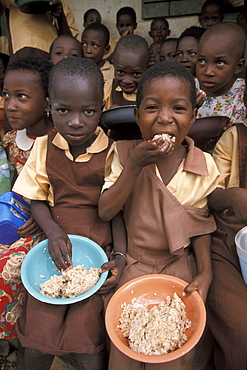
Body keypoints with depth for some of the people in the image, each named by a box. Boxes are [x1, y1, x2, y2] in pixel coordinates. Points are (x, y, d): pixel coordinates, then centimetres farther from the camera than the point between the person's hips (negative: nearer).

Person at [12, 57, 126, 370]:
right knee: (36, 344, 1)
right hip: (58, 246, 3)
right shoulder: (44, 147, 2)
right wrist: (53, 232, -10)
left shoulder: (112, 152, -6)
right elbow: (37, 200, 7)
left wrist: (121, 255, -14)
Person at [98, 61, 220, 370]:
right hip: (133, 263, 0)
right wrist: (134, 165, -27)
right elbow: (105, 212, -17)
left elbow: (200, 224, 1)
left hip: (179, 266, 1)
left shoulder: (204, 166, -9)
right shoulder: (124, 153, -11)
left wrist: (205, 272, -9)